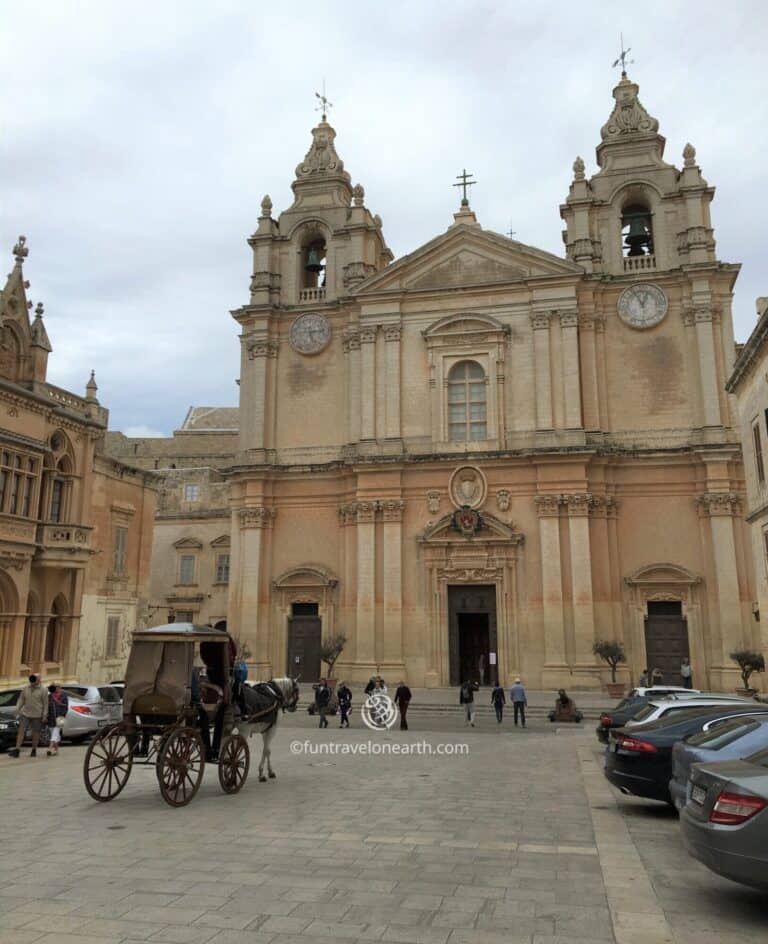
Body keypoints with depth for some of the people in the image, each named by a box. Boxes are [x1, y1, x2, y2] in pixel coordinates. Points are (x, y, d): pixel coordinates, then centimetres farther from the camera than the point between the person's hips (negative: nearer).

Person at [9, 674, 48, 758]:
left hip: (37, 715, -3)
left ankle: (34, 750, 15)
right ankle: (17, 749, -8)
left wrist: (44, 715, -9)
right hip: (25, 714, 3)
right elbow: (21, 700, 11)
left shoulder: (43, 691, -5)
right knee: (21, 731, -6)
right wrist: (17, 709, -1)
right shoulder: (25, 689, 7)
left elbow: (45, 704, -6)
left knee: (36, 733, 3)